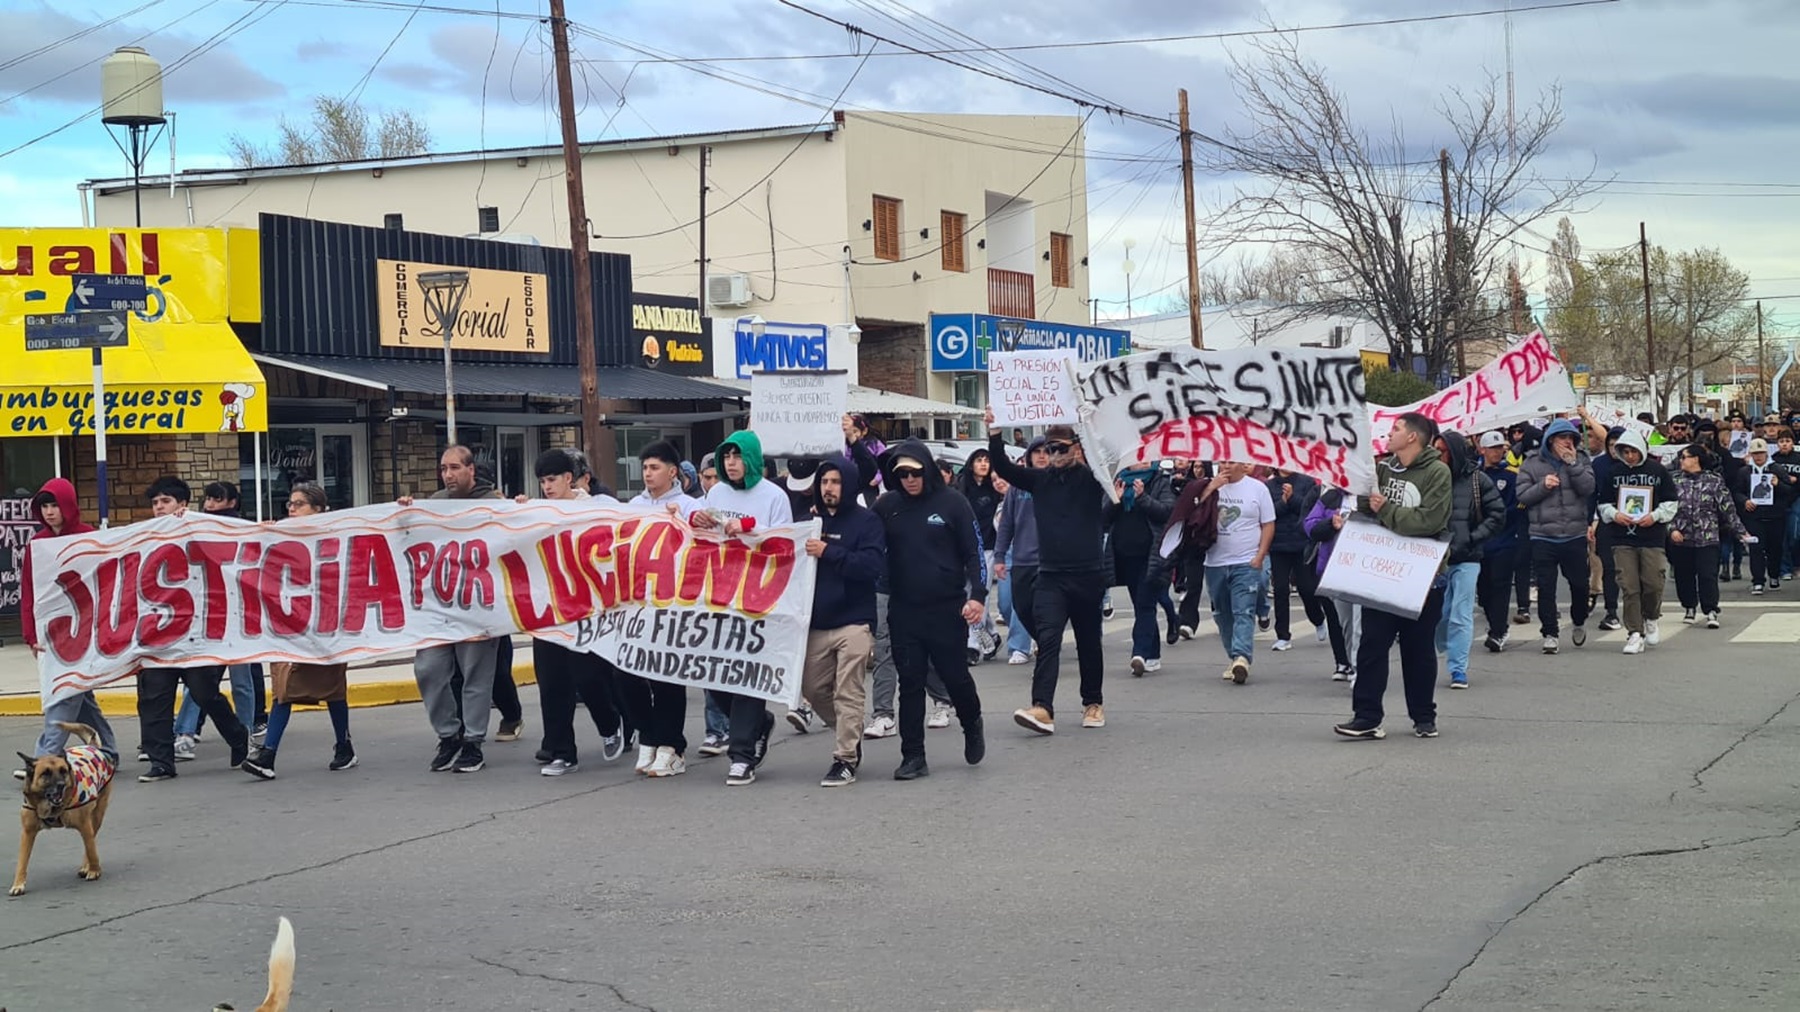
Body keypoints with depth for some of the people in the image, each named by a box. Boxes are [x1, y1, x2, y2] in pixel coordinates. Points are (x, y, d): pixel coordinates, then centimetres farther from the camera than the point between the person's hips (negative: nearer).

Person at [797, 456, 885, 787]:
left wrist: (828, 552, -19)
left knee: (848, 693, -6)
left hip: (853, 622, -6)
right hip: (817, 622, 6)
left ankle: (845, 760, -1)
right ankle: (850, 735, 31)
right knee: (812, 688, 11)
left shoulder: (867, 522, -2)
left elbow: (873, 565, -15)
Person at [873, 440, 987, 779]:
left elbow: (973, 552, -2)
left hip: (947, 609, -2)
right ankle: (913, 757, 7)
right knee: (910, 683, 2)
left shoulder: (951, 503, -3)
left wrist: (978, 595, -11)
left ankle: (972, 725, 34)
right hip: (903, 611, 2)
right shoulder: (887, 505, 4)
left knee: (955, 675, 4)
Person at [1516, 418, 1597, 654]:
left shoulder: (1580, 459, 5)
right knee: (1546, 588, 0)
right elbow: (1522, 497, 0)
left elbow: (1588, 488, -9)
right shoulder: (1532, 463, 3)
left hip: (1575, 535, 1)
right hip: (1543, 536, -1)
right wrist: (1542, 486, -15)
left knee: (1580, 583, 9)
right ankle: (1550, 633, 7)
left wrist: (1572, 463, -13)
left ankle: (1579, 622, 33)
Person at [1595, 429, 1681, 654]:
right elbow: (1603, 502, 12)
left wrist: (1655, 516, -8)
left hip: (1653, 537, -1)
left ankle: (1650, 619, 26)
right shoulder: (1613, 472, 6)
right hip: (1622, 539, 1)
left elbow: (1672, 501, 7)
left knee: (1653, 584, -3)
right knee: (1629, 587, -5)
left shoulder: (1658, 470, 3)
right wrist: (1614, 514, -7)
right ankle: (1635, 634, -1)